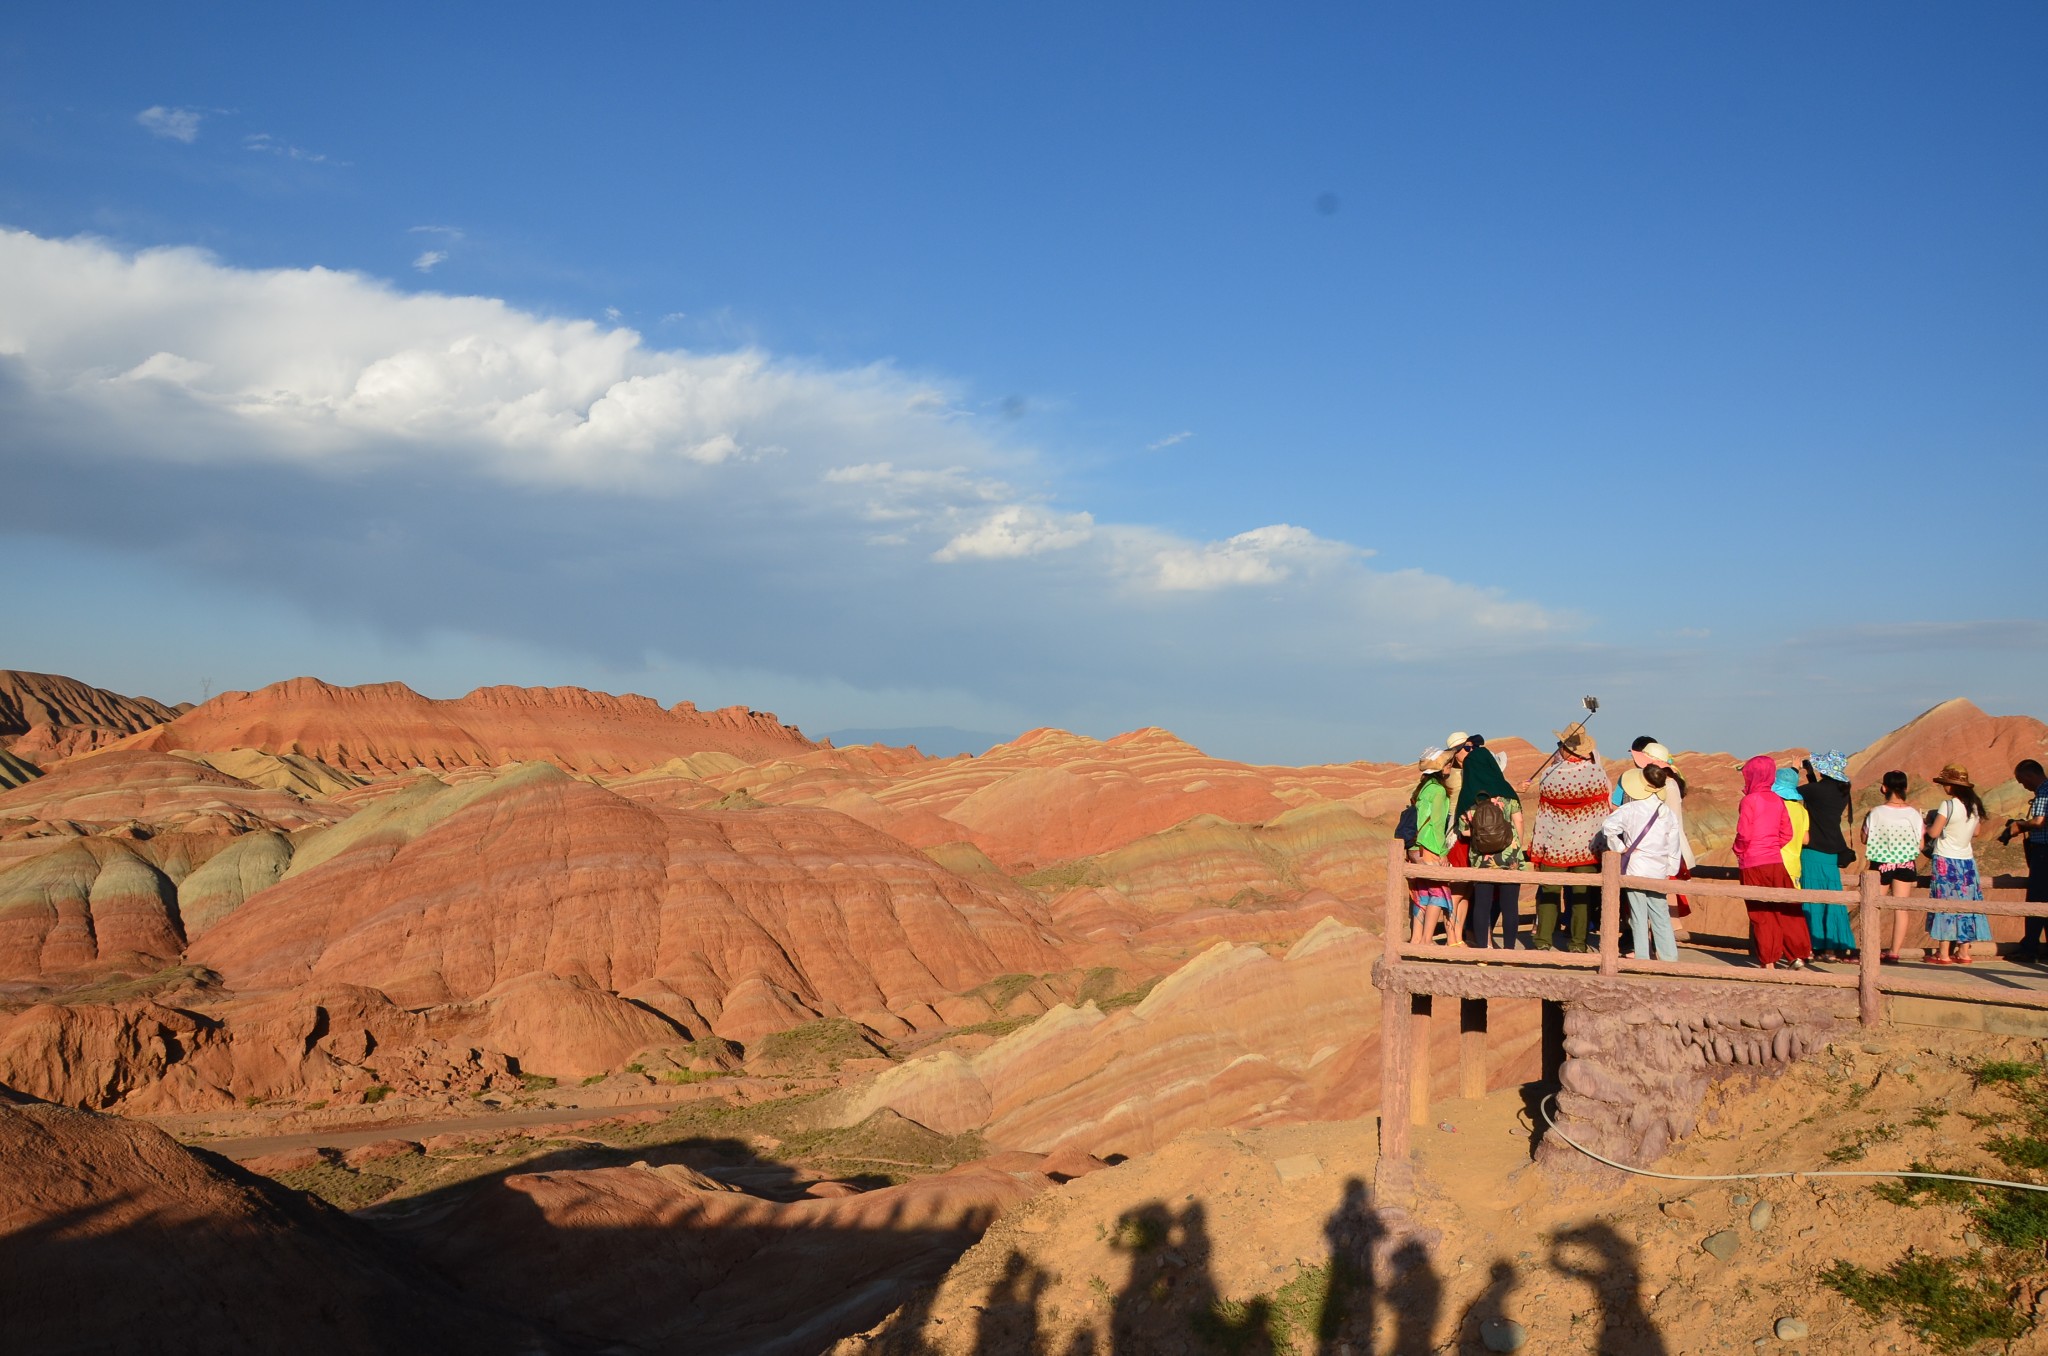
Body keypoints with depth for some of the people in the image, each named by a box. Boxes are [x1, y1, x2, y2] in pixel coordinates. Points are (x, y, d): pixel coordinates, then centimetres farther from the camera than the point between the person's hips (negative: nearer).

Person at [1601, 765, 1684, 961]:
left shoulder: (1631, 809, -11)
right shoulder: (1666, 811, 3)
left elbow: (1608, 826, -24)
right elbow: (1674, 843, 8)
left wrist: (1619, 848, -11)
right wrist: (1671, 870, 15)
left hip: (1636, 869, -4)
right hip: (1659, 870, 4)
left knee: (1639, 915, 2)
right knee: (1661, 915, 12)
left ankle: (1642, 957, 4)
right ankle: (1669, 955, 13)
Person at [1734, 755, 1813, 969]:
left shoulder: (1749, 800, -11)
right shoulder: (1777, 801, 8)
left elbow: (1744, 833, -14)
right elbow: (1786, 833, 9)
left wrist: (1739, 852, 3)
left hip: (1754, 864, -5)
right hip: (1776, 861, 5)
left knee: (1761, 914, 1)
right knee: (1785, 910, 10)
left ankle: (1768, 962, 3)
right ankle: (1798, 955, 12)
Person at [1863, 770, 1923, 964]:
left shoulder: (1876, 813, -14)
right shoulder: (1913, 814, -6)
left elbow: (1865, 839, -6)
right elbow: (1920, 844, 0)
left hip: (1880, 864, -2)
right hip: (1906, 865, 2)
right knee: (1900, 908, 6)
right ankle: (1894, 952, 6)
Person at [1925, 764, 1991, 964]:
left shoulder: (1948, 805, -16)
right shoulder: (1975, 805, 4)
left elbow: (1934, 832, -16)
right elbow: (1976, 832, 14)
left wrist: (1925, 826, 4)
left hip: (1946, 860, -6)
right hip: (1966, 860, 6)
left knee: (1945, 905, -2)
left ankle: (1943, 954, -1)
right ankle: (1963, 952, 13)